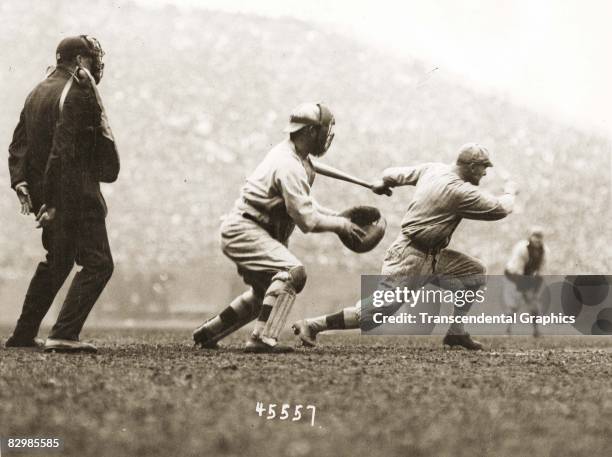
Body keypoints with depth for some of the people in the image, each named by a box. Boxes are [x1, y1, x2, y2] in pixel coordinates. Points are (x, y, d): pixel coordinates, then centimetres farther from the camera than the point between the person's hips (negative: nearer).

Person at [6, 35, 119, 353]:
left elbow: (18, 144, 12)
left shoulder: (38, 93, 16)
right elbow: (64, 151, -21)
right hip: (74, 194, -10)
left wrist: (20, 182, 3)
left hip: (42, 192, 10)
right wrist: (53, 201, -22)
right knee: (97, 263, -7)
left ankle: (23, 335, 26)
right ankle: (64, 335, -17)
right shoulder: (78, 94, -13)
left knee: (57, 261, 23)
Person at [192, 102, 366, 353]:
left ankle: (207, 333, 32)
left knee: (265, 291, 23)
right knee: (293, 272, -26)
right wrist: (341, 225, -8)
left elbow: (302, 202, 21)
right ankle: (262, 338, -30)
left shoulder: (296, 158, 11)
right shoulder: (289, 166, -21)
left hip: (239, 232, 11)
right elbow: (307, 220, -21)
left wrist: (336, 216, 10)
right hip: (244, 231, -11)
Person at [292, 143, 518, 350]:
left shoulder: (432, 169, 6)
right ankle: (312, 325, -11)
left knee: (475, 271, 9)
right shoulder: (459, 191, -19)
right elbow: (500, 208, -11)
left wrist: (383, 182, 35)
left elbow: (394, 174, 15)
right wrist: (510, 192, 9)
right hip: (410, 258, -10)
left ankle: (455, 332, 10)